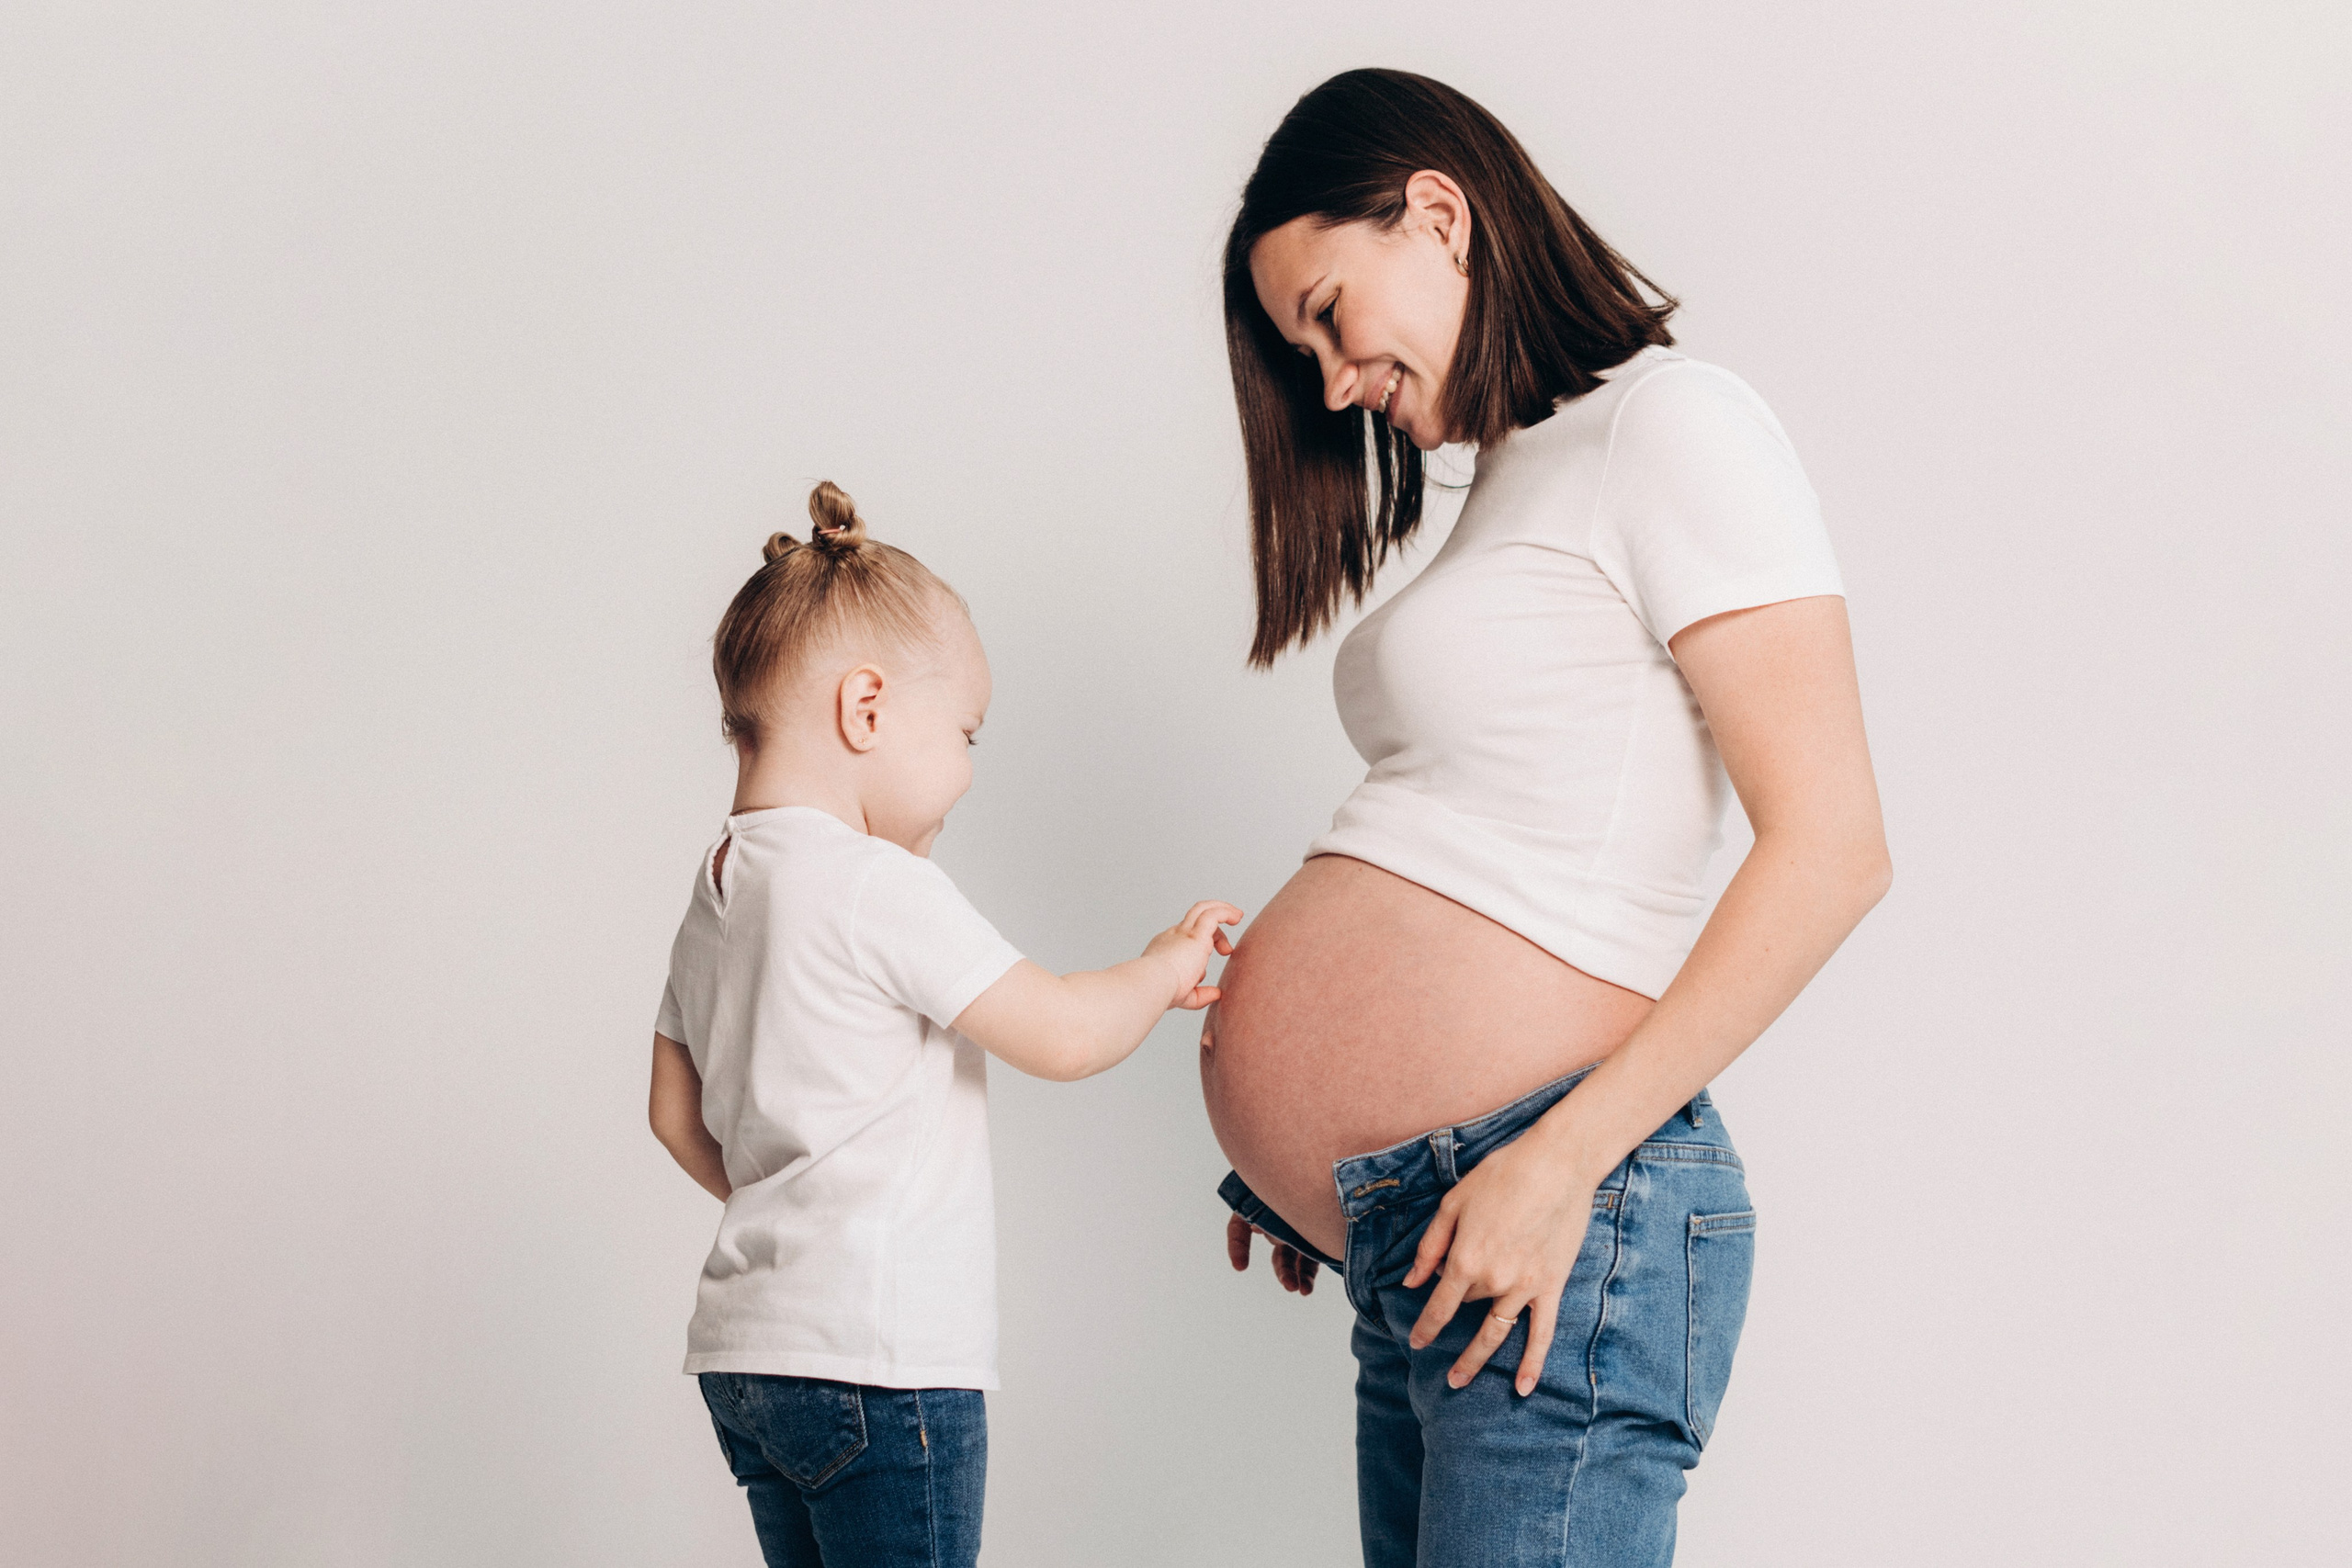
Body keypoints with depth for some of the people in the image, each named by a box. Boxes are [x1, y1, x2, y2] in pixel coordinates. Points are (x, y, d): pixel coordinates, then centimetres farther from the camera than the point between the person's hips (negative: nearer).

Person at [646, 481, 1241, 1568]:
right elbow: (1061, 1036, -14)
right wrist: (1164, 968, 2)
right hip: (875, 1355, -9)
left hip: (745, 1351, 9)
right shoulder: (877, 886, -15)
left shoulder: (717, 895, 12)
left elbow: (677, 1115, 19)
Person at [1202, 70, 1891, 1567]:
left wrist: (1561, 1156, -18)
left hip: (1558, 1222, -8)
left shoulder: (1673, 425, -6)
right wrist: (1320, 1166, 8)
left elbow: (1830, 848, -15)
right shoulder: (1519, 477, 19)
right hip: (1415, 1241, 8)